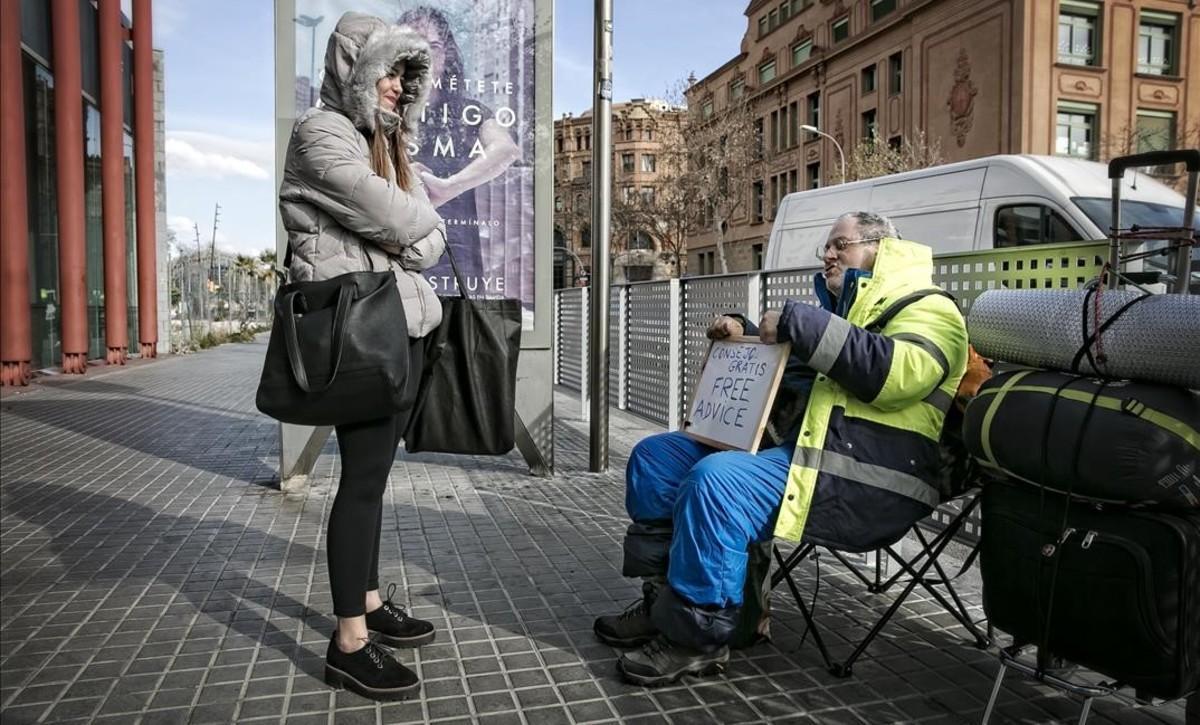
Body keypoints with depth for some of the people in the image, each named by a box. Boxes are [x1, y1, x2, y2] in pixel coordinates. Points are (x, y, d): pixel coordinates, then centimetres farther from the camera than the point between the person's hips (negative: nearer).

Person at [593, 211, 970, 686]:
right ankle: (663, 597, 7)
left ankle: (696, 637, -18)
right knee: (656, 456, 5)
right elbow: (782, 370, 35)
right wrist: (743, 336, 15)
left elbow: (898, 373, -23)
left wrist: (802, 325, -21)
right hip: (784, 445, 10)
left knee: (716, 481, -34)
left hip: (861, 481, -9)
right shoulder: (841, 308, 26)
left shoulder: (926, 309, 0)